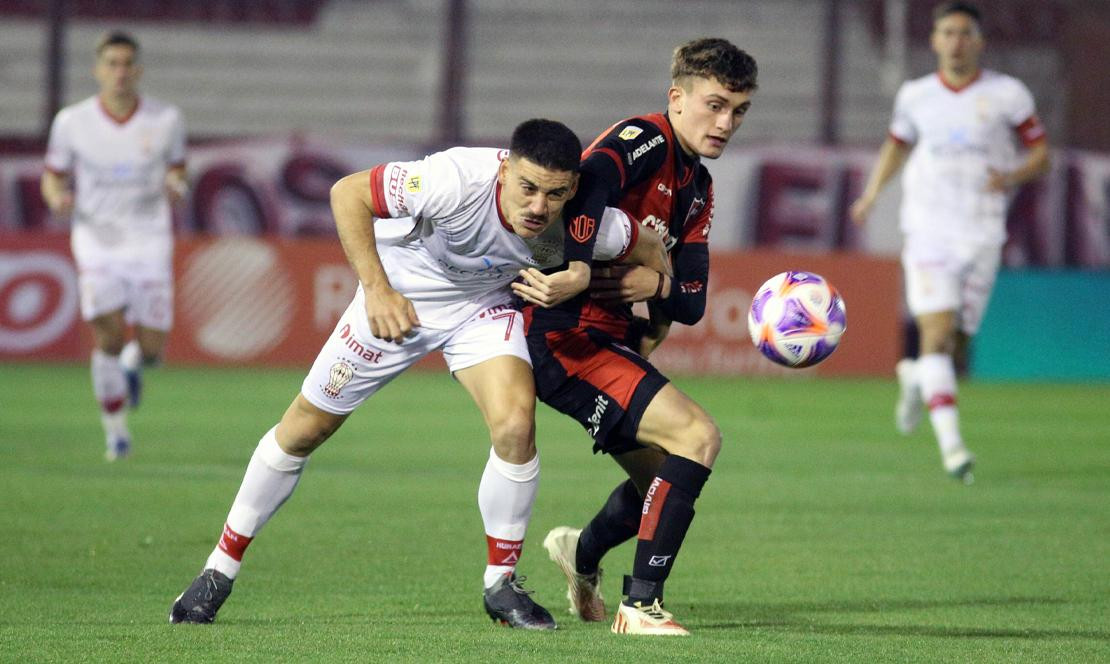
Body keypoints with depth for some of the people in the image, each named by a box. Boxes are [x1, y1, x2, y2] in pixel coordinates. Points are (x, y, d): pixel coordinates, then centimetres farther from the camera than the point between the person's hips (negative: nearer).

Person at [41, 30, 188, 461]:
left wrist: (175, 185, -12)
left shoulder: (166, 120, -4)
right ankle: (116, 432, 5)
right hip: (97, 242, -1)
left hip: (149, 243, 1)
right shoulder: (71, 122, -5)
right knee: (108, 339, -14)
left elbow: (176, 168, 12)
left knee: (151, 347, -2)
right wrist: (57, 198, -17)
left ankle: (132, 363, 37)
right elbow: (52, 178, 6)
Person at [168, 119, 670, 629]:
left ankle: (501, 584, -2)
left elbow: (652, 254, -9)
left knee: (516, 425, -24)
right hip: (398, 298, -1)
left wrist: (582, 279, -27)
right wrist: (377, 289, -31)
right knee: (303, 428, 6)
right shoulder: (457, 180, -38)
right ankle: (220, 570, 24)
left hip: (484, 308, 1)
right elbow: (347, 193, -27)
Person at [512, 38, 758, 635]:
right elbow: (589, 179, -37)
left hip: (610, 336, 10)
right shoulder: (643, 141, -13)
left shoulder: (698, 188, 14)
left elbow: (690, 304, 9)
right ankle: (640, 607, -19)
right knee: (697, 435, -22)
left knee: (672, 480, 22)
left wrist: (659, 286, -14)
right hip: (563, 334, -10)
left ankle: (583, 554, 50)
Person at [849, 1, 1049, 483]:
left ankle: (914, 376, 40)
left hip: (982, 237, 0)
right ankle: (951, 443, -22)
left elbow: (1041, 152, 7)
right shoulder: (915, 96, 8)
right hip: (928, 231, 0)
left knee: (953, 343, 4)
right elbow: (897, 144, 25)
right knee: (937, 335, -17)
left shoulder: (1007, 94, 2)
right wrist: (871, 194, 12)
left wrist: (1014, 176, -14)